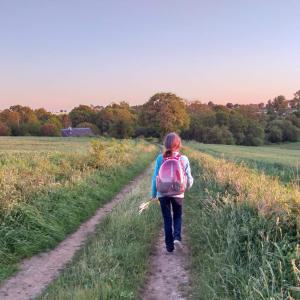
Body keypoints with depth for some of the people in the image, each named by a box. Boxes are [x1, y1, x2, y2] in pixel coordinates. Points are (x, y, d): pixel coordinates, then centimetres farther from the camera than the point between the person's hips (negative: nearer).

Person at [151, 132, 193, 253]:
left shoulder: (160, 158, -7)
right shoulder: (183, 159, -8)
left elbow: (155, 177, -3)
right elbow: (188, 177, 0)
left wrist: (154, 194, 8)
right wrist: (189, 185, 23)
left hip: (163, 193, 0)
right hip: (178, 193, 0)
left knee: (167, 219, 12)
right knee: (177, 216, 21)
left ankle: (169, 246, 15)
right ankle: (177, 237, 0)